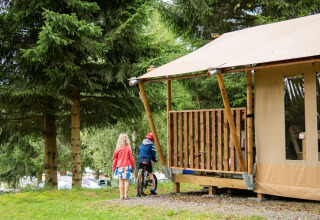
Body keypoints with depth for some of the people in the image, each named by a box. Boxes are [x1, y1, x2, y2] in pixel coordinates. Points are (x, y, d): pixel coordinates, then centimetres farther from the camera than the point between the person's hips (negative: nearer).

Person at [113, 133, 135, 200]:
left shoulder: (117, 149, -1)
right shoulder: (128, 149, -5)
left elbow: (115, 160, 4)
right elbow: (131, 158, -1)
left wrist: (113, 168, 12)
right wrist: (133, 167, 9)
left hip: (119, 167, 2)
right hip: (127, 167, -2)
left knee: (121, 181, 5)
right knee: (126, 181, 2)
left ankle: (121, 196, 2)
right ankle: (126, 195, 0)